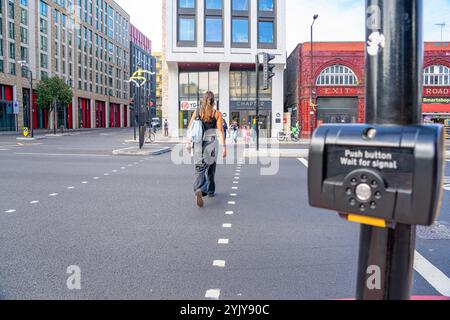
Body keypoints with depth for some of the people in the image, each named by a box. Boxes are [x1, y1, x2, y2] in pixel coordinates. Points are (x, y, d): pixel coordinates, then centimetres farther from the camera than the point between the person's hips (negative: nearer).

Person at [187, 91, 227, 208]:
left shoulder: (197, 112, 4)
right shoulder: (217, 114, -3)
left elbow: (190, 128, 5)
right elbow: (220, 131, -9)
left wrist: (189, 142, 14)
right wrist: (224, 147, -8)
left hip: (198, 144, 1)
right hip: (211, 144, -1)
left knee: (199, 168, -1)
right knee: (211, 168, 17)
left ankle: (198, 190, -26)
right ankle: (210, 191, 30)